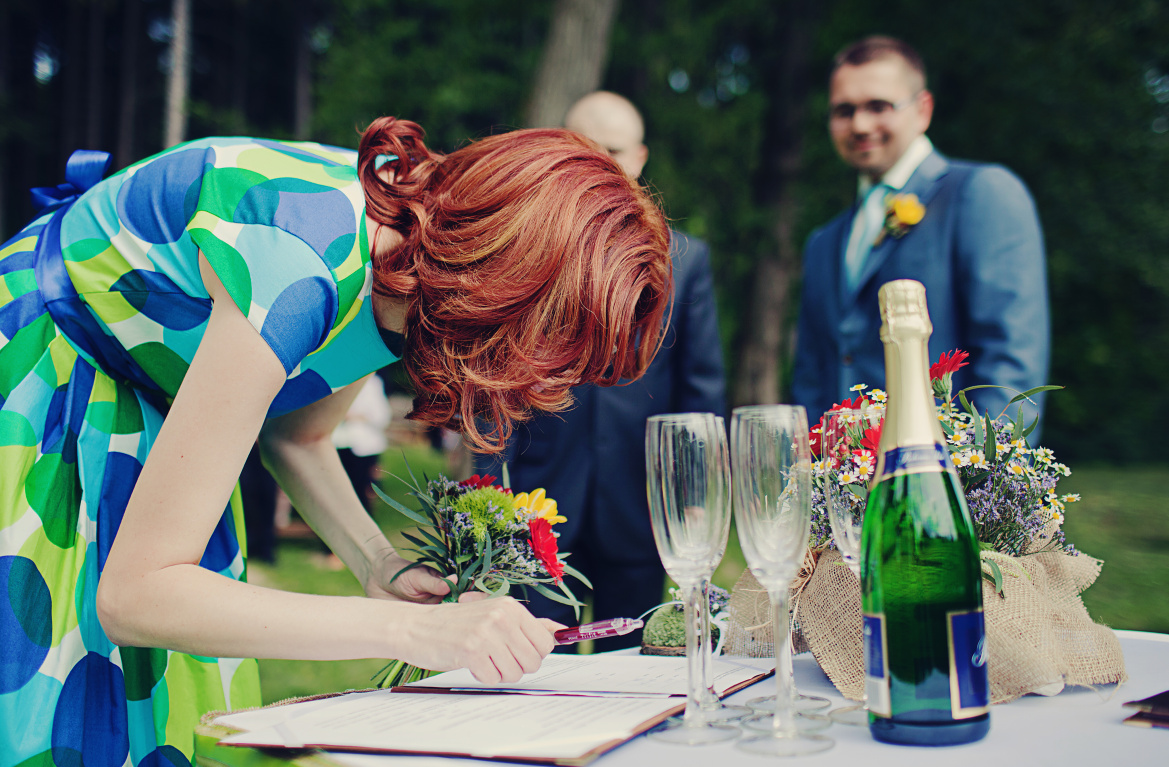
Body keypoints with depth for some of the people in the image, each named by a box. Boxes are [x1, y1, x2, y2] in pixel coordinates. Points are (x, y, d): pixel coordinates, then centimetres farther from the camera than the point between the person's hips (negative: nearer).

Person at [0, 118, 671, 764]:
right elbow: (133, 594, -36)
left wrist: (379, 564, -11)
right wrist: (411, 629, -38)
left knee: (165, 708, 3)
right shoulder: (297, 268, -38)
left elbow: (294, 433, 4)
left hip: (152, 413, 7)